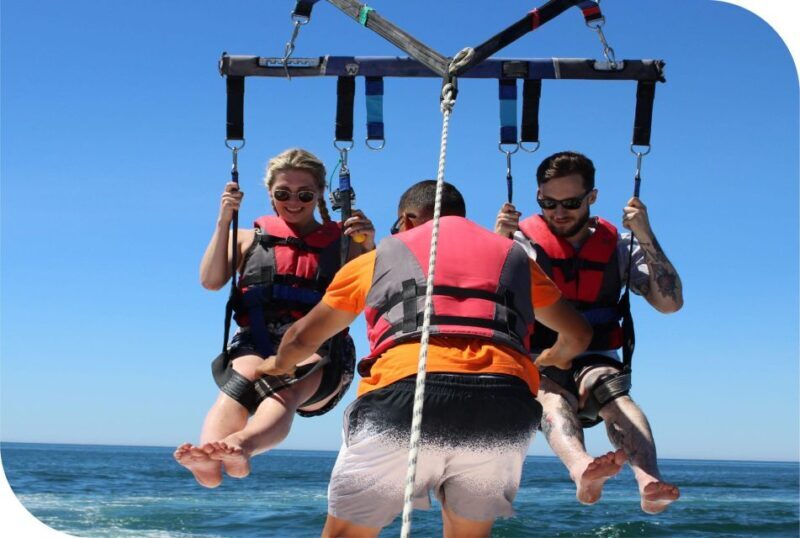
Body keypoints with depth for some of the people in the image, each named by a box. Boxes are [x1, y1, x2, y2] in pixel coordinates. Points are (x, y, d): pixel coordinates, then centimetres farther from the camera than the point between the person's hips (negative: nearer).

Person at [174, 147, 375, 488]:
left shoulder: (342, 243, 21)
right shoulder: (251, 239, 25)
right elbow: (210, 281, 9)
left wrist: (369, 248, -7)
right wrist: (223, 222, 2)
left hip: (319, 352, -1)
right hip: (256, 345, 1)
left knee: (288, 386, -37)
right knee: (244, 376, -37)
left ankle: (241, 445, -69)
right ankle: (208, 460, -64)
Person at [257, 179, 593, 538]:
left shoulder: (379, 256, 25)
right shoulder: (513, 255, 29)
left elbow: (303, 337, 36)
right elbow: (579, 335, 41)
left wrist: (279, 365, 58)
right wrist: (554, 358, 63)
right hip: (505, 399, 2)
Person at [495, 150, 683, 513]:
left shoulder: (617, 246, 9)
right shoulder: (523, 242, 4)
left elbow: (670, 303, -2)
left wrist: (646, 237, -9)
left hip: (595, 361, 2)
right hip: (536, 363, -1)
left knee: (614, 394, -33)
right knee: (551, 395, -36)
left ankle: (649, 483, -58)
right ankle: (582, 470, -66)